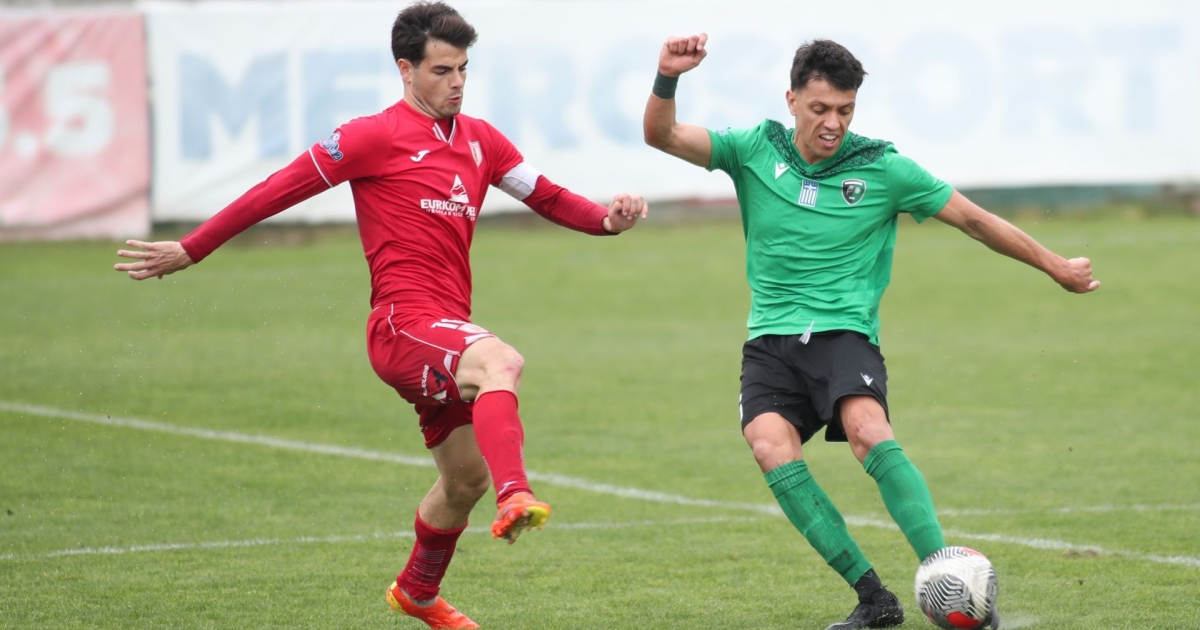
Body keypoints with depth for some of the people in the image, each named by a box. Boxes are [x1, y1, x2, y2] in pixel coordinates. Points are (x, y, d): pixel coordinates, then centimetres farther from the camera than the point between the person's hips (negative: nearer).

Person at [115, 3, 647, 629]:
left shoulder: (479, 139, 14)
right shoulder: (375, 137, -5)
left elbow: (547, 197, 18)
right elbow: (279, 190, -4)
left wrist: (608, 219, -3)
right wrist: (189, 250, -3)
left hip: (446, 333, 8)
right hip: (404, 324, -8)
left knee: (465, 479, 18)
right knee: (501, 362, -36)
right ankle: (515, 498, -58)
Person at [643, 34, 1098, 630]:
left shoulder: (883, 168, 0)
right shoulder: (755, 151, 4)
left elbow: (972, 218, 8)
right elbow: (662, 135, -2)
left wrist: (1056, 267, 14)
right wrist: (667, 78, -22)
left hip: (845, 332, -2)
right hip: (772, 338, 2)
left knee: (868, 430, -32)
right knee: (771, 446, -26)